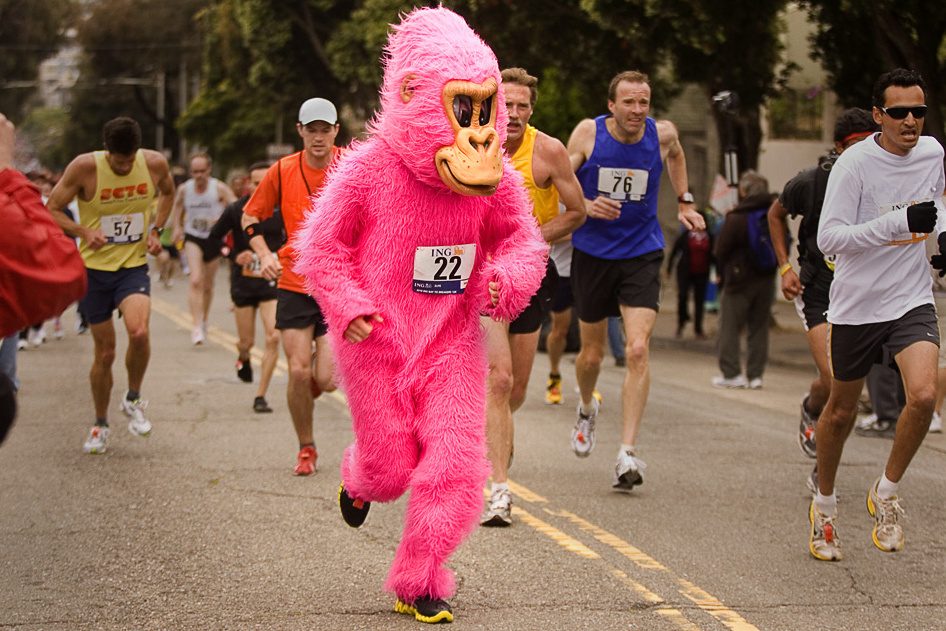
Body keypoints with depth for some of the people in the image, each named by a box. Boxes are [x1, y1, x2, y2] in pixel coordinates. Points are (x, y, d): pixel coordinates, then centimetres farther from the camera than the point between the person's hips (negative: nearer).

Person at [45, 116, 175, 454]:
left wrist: (156, 229, 2)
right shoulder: (84, 167, -15)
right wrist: (84, 231, -22)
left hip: (134, 266, 1)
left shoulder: (155, 163, -7)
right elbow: (51, 209, -7)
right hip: (93, 269, -1)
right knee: (105, 352, 4)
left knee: (139, 333, -25)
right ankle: (101, 425, 26)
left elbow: (168, 192, 17)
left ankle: (133, 400, 2)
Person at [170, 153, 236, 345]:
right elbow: (177, 206, 20)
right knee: (196, 280, -20)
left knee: (208, 286, 11)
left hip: (214, 240, 0)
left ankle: (204, 321, 36)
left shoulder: (219, 188, -9)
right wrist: (177, 227, 7)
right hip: (193, 238, 0)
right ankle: (197, 326, -22)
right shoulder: (184, 189, -1)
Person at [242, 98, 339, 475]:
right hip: (295, 284, 1)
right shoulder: (282, 171, -1)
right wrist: (264, 254, -6)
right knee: (299, 371, -6)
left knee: (327, 380, -9)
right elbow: (250, 216, 10)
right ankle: (306, 448, 16)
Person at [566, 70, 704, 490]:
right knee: (592, 353, 11)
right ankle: (587, 409, 47)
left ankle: (627, 453, -17)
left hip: (642, 254, 0)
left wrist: (684, 202, 16)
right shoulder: (588, 132, -10)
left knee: (638, 350, -17)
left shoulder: (662, 134, -5)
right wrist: (586, 206, -22)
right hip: (592, 252, 0)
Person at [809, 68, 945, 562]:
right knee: (841, 411, 11)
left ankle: (886, 493, 2)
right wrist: (901, 222, -29)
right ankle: (824, 505, 35)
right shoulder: (854, 164, -15)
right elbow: (828, 238, -21)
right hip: (856, 304, -2)